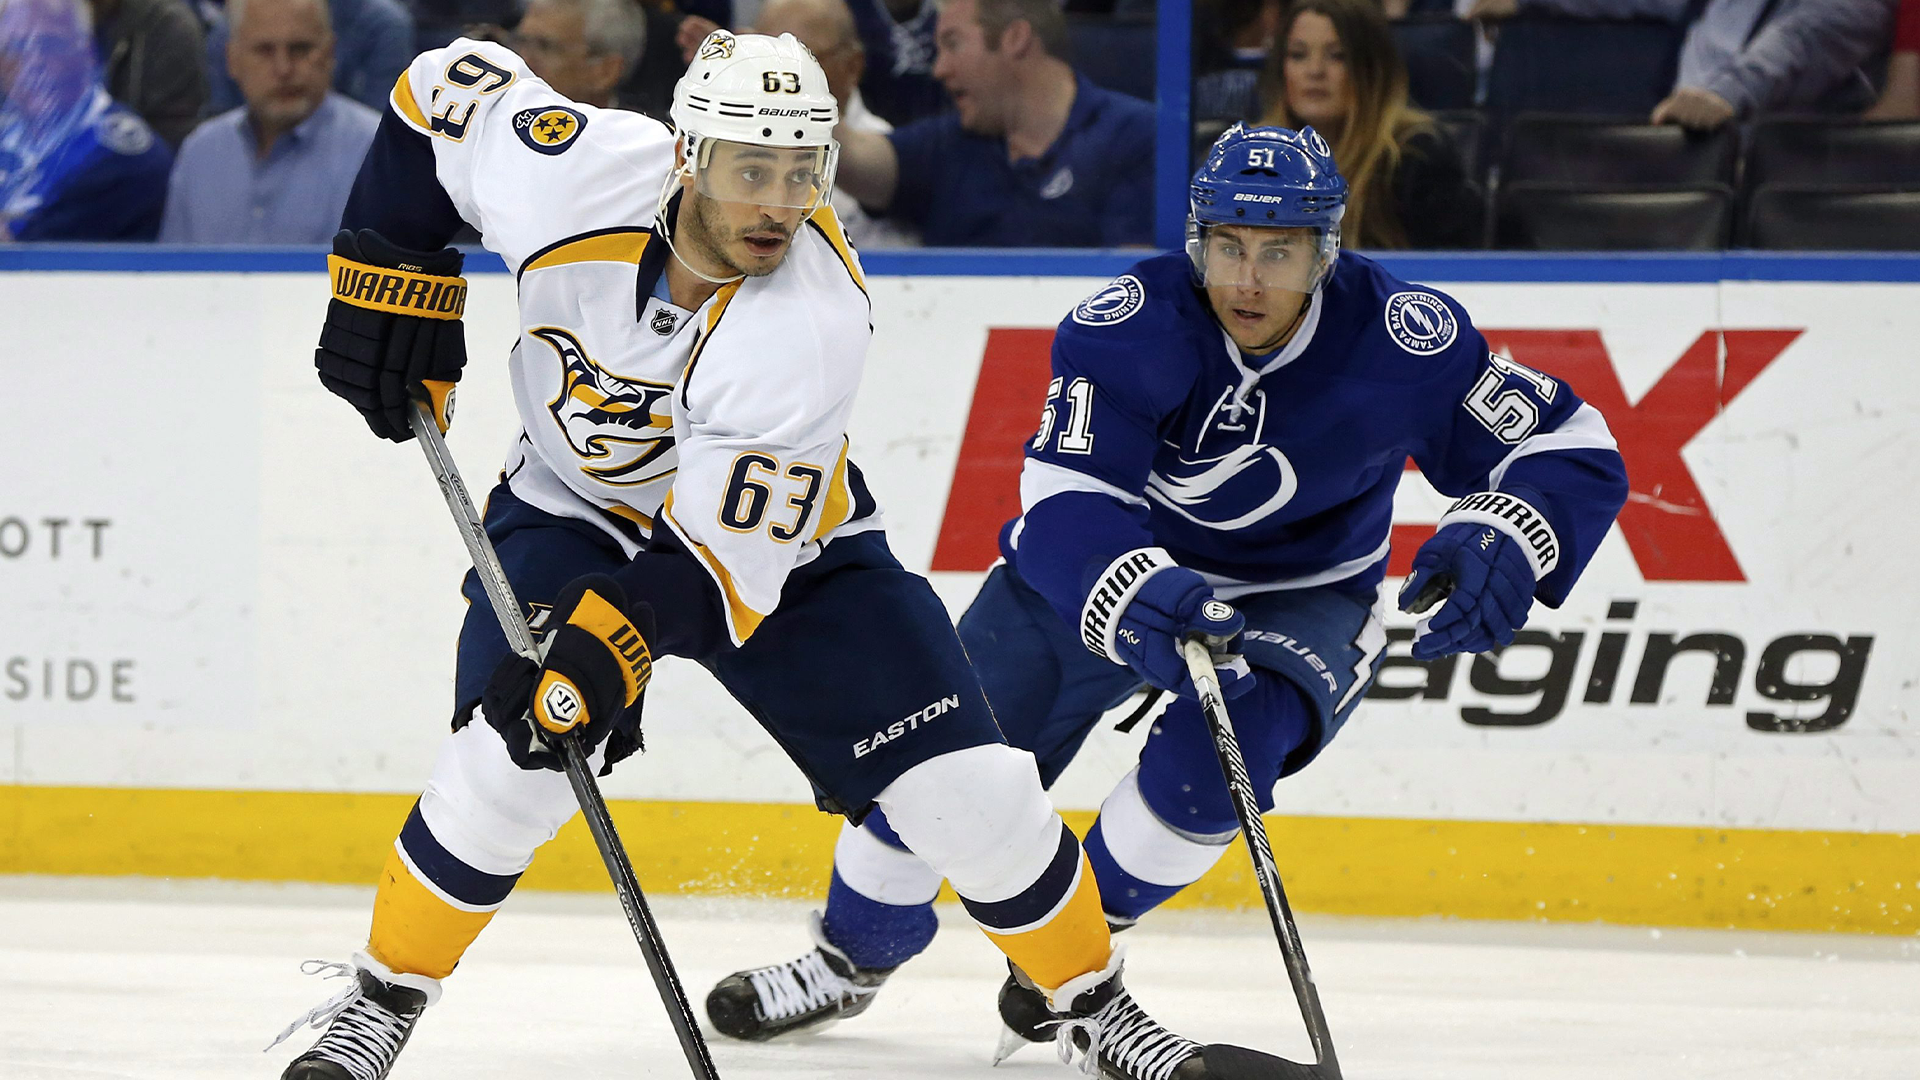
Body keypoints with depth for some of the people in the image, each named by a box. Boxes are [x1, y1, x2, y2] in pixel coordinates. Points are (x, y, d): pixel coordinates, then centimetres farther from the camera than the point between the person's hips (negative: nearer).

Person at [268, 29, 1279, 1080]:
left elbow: (728, 548, -32)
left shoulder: (810, 327, -33)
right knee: (505, 764, -23)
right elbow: (445, 88, -8)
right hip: (573, 511, 1)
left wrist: (607, 649, -45)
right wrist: (390, 284, -10)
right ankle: (382, 995, 0)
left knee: (969, 788, -7)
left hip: (773, 524, -1)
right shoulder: (577, 173, -28)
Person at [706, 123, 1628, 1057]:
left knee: (1213, 755, -29)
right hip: (1104, 562, 1)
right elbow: (1063, 500, -36)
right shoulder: (1128, 327, -28)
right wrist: (1136, 599, -57)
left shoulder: (1399, 339, -25)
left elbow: (1571, 450, -20)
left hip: (1299, 597, 0)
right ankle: (857, 953, 25)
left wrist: (1498, 543, -41)